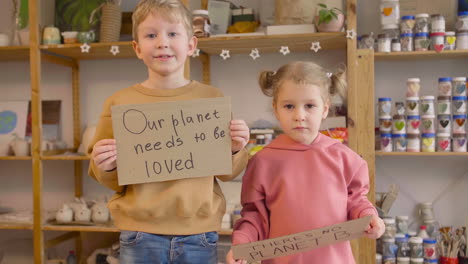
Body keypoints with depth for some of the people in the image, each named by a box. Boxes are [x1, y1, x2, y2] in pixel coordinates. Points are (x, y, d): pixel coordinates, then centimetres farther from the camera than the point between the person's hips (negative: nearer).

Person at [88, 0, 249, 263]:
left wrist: (235, 150, -13)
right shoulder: (119, 103, -1)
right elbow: (112, 180, 7)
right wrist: (106, 167, -13)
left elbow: (226, 172, 6)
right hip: (141, 237, 0)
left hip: (198, 235, 1)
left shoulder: (212, 98, -1)